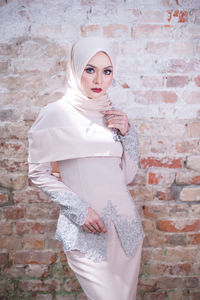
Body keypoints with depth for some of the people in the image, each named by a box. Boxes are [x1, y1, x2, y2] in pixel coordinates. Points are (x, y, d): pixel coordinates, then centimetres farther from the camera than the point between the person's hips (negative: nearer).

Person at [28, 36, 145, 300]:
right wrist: (78, 209, -12)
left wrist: (128, 133, -5)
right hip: (85, 230, -5)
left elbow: (128, 176, 8)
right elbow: (38, 173, -4)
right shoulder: (55, 115, -8)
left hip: (125, 224, 5)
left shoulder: (115, 116, 7)